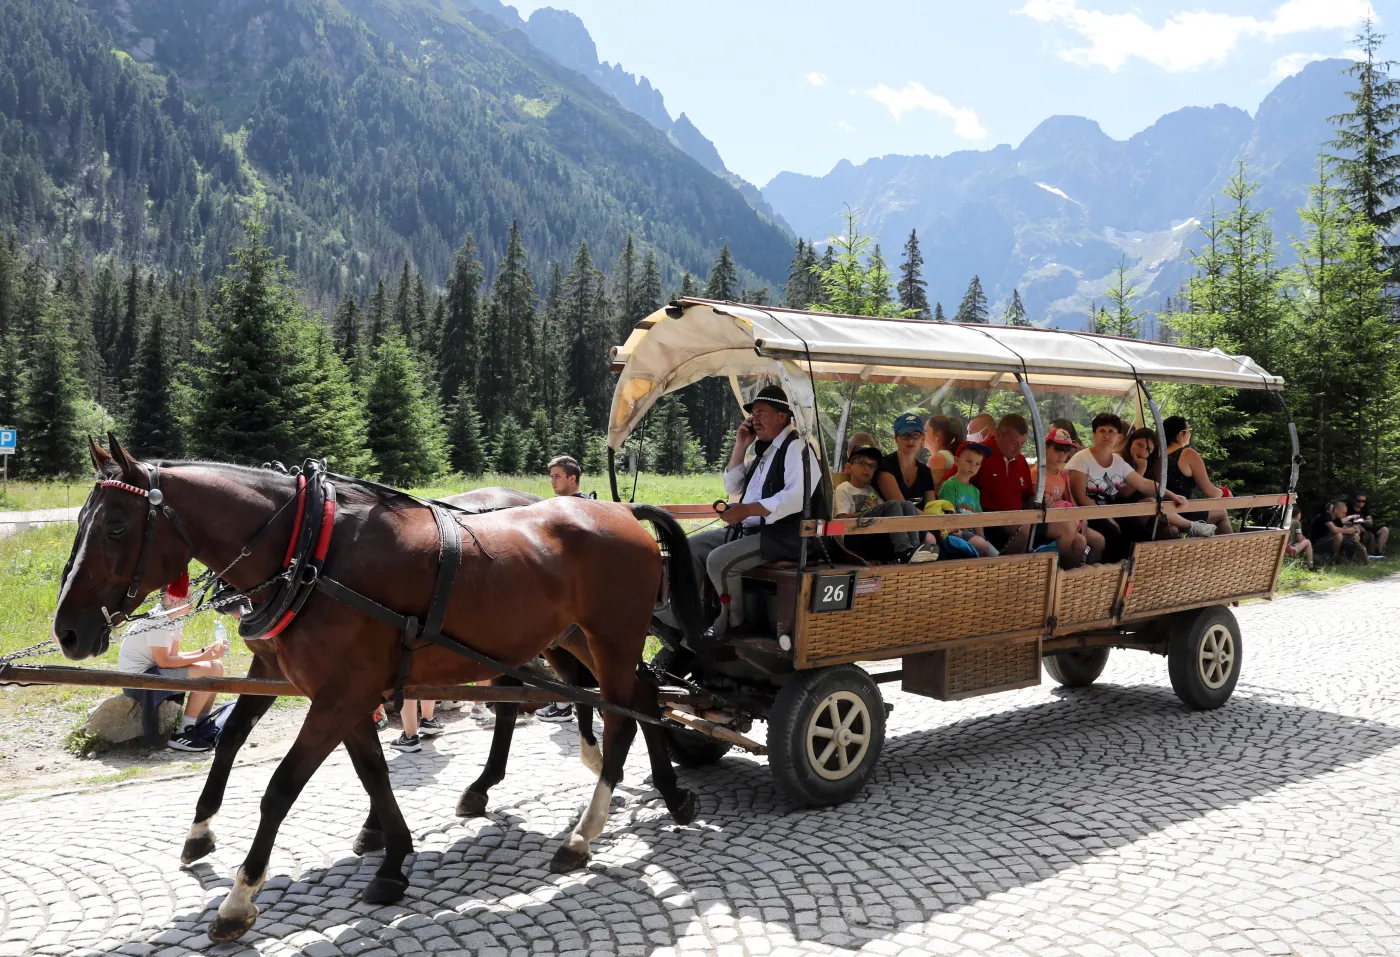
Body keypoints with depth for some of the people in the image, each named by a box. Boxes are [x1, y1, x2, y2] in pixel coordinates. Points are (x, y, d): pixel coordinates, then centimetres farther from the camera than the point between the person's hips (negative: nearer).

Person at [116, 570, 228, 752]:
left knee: (217, 666, 4)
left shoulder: (173, 619, 8)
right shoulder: (158, 620, -21)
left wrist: (206, 650, -7)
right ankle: (182, 734, -13)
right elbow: (164, 661, -23)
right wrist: (204, 657, -22)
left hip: (151, 671, 10)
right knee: (208, 671, -19)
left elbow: (173, 655, 7)